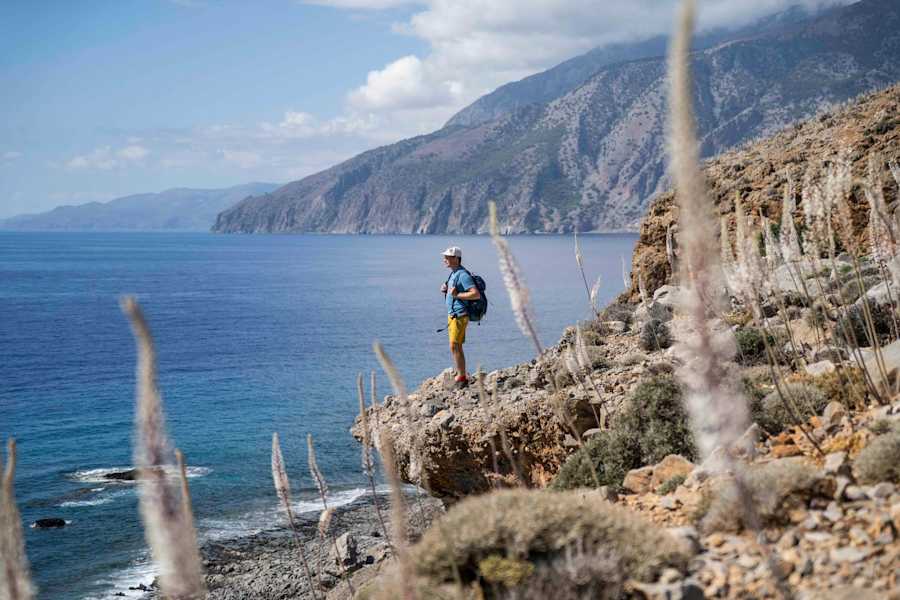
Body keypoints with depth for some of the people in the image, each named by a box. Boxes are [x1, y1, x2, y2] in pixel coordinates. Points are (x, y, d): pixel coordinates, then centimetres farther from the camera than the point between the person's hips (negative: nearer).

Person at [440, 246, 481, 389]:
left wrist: (456, 295, -22)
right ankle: (461, 377, 19)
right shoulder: (453, 273, 14)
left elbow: (476, 294, -25)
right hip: (452, 314, 10)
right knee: (457, 348, 13)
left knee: (454, 347, -10)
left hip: (459, 316, -10)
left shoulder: (463, 275, -17)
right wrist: (445, 289, 6)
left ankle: (462, 378, -5)